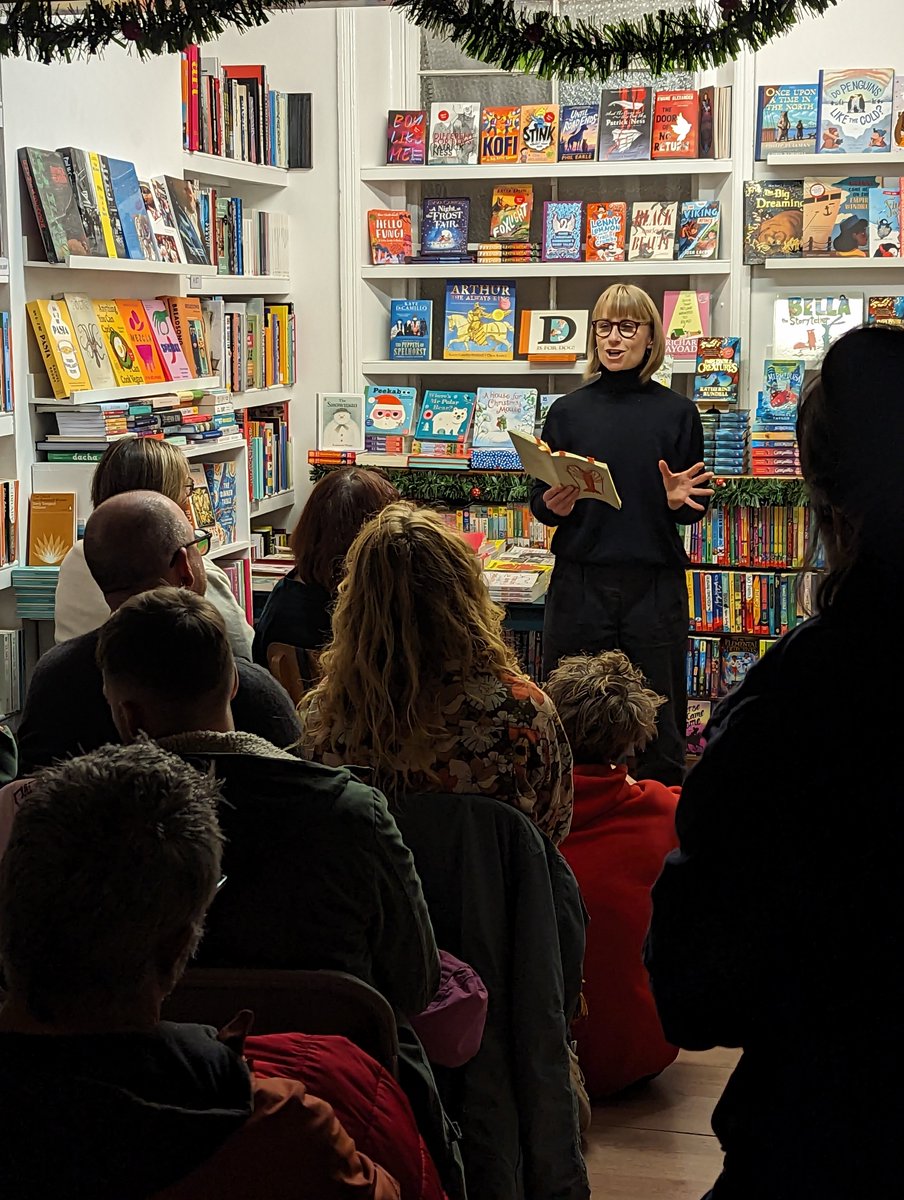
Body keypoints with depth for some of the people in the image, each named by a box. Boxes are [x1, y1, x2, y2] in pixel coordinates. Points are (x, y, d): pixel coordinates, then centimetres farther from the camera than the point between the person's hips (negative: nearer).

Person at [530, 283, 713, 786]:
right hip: (580, 583, 1)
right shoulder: (568, 411, 7)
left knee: (658, 726, 2)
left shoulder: (678, 413, 4)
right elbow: (539, 502, 11)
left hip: (655, 587, -1)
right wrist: (554, 506, -11)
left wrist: (679, 501, -13)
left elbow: (698, 504, 9)